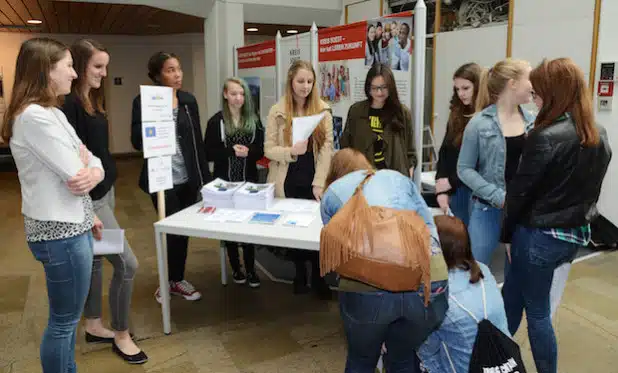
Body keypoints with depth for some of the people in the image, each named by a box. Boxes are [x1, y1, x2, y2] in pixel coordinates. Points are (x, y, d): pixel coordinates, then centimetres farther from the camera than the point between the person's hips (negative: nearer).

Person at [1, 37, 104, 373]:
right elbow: (75, 174, -22)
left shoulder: (52, 113, 10)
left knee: (67, 319, 21)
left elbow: (92, 162, 10)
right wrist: (83, 162, -1)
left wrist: (94, 172, -11)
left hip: (71, 226, 9)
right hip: (59, 232, -9)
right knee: (63, 322, 6)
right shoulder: (33, 116, -20)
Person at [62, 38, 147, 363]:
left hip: (105, 191, 9)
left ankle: (93, 326, 33)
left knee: (95, 260, 18)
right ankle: (121, 334, 13)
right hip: (89, 199, -9)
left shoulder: (92, 99, 11)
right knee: (127, 264, -5)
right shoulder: (68, 104, -18)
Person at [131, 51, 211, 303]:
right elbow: (137, 142, -9)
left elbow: (198, 140, 8)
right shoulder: (143, 102, -6)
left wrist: (205, 176, 7)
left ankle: (178, 280, 27)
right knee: (172, 229, 3)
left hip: (188, 178, 4)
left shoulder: (189, 100, 6)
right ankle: (171, 281, 23)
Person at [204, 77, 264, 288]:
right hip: (225, 182, -1)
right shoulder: (216, 122, -3)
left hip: (249, 181, 2)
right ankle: (236, 269, 23)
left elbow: (261, 151, 4)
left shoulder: (254, 120, 5)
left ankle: (250, 269, 17)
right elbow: (208, 154, -6)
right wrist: (231, 151, -19)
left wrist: (248, 152, -17)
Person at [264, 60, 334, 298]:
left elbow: (327, 148, -6)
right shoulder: (277, 111, -1)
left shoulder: (323, 110, -1)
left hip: (313, 181, 0)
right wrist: (291, 151, -23)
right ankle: (299, 274, 28)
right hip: (288, 181, 1)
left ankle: (318, 276, 21)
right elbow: (268, 149, -4)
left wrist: (319, 183, -13)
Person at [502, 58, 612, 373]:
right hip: (576, 234, 8)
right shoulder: (599, 136, 3)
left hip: (540, 235, -8)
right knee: (512, 295, 21)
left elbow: (521, 190, -16)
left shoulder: (546, 137, -22)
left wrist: (509, 227, 0)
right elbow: (589, 186, 11)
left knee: (537, 312, 10)